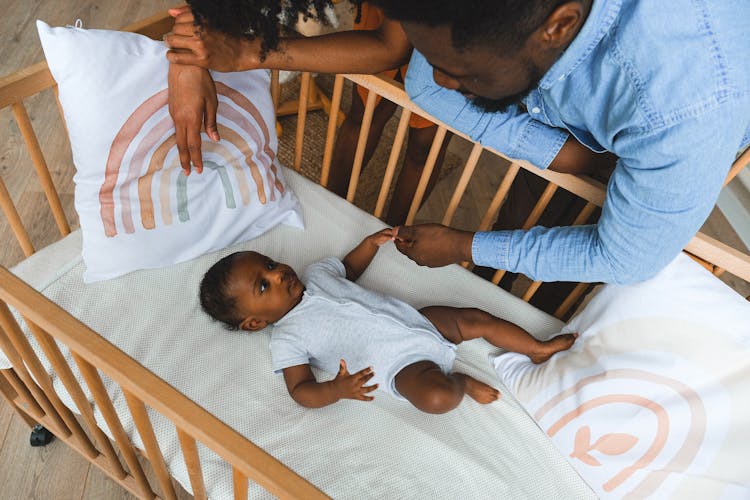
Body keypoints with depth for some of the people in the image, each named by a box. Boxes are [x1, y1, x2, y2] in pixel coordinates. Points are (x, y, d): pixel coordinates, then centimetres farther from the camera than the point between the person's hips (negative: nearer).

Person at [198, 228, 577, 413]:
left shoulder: (314, 274, 9)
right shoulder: (286, 340, -10)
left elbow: (348, 270, 29)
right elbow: (300, 391, -14)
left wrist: (371, 243, 13)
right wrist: (337, 390, -35)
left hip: (418, 320, 7)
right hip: (400, 364, -7)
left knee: (479, 319, 4)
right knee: (436, 397, -32)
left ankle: (539, 349, 25)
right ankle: (461, 382, 3)